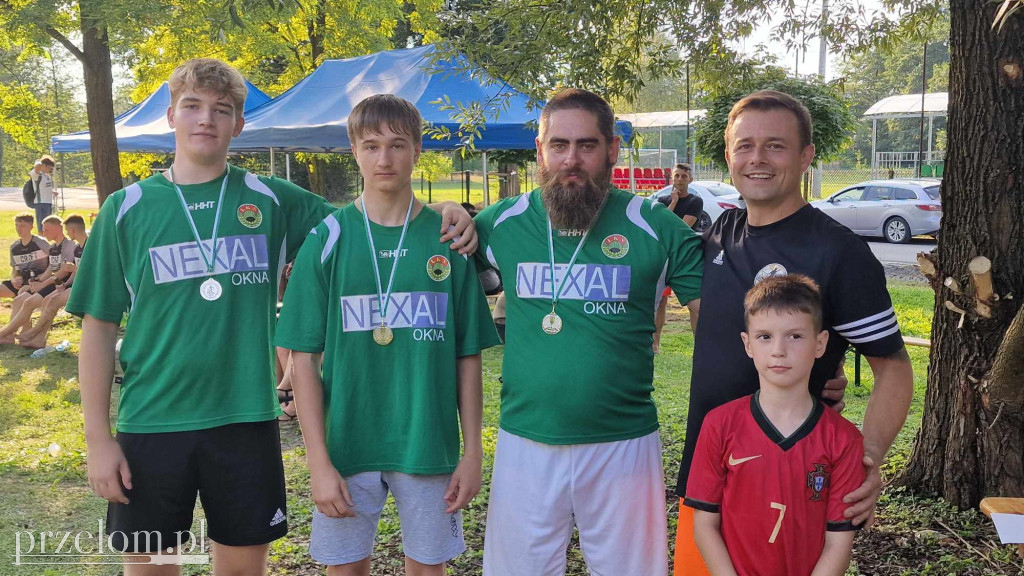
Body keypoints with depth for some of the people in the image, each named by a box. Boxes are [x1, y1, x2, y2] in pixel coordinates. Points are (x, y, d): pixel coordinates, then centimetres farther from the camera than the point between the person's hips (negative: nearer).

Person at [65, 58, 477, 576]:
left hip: (247, 418, 1)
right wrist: (98, 439, -2)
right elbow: (98, 328, 2)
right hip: (150, 422, 0)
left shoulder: (272, 201, 2)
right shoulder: (127, 209, 0)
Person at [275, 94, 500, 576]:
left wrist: (473, 451, 0)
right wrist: (318, 462, -9)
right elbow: (303, 358, -4)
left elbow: (468, 356, 2)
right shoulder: (327, 239, -4)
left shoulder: (449, 239, -1)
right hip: (346, 442, 0)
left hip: (429, 445, 1)